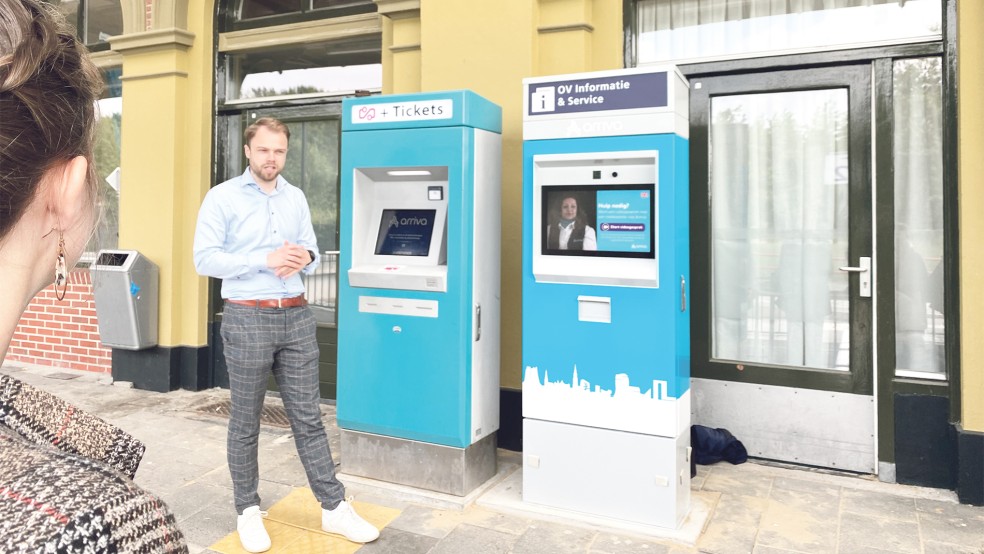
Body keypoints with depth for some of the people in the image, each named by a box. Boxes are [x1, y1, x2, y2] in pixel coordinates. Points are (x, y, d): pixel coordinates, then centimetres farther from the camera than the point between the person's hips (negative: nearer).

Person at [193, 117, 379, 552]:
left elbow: (312, 250, 14)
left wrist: (305, 257, -10)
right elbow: (205, 259, -10)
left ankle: (334, 507, 17)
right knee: (245, 422, 9)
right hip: (247, 319, -4)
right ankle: (248, 510, 25)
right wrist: (266, 260, -19)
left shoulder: (296, 198, 12)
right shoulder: (222, 198, -3)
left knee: (308, 417, 9)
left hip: (296, 318, 4)